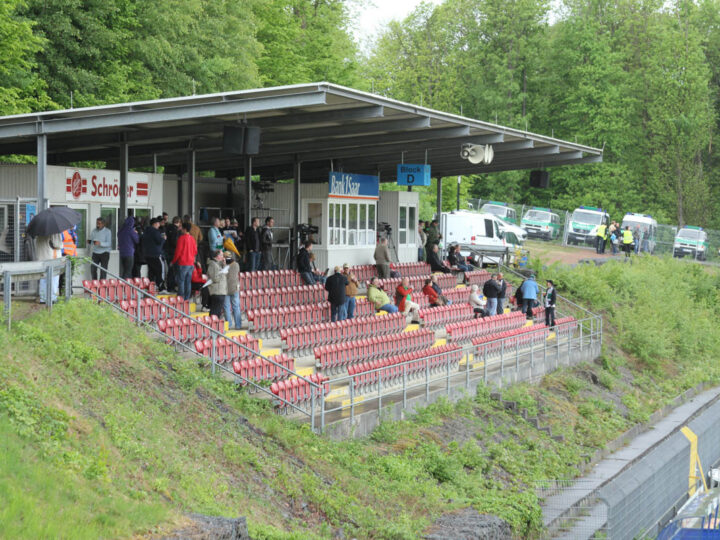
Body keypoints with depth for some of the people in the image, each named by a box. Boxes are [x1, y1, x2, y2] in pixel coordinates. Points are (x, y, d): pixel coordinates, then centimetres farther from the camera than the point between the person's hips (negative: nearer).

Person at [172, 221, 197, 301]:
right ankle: (187, 298, 11)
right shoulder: (192, 239, 7)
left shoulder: (182, 238, -11)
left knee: (181, 281, -3)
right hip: (191, 263, 6)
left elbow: (178, 251, -11)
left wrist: (173, 261, -1)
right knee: (188, 282, 9)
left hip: (182, 263, -6)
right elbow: (195, 251, 12)